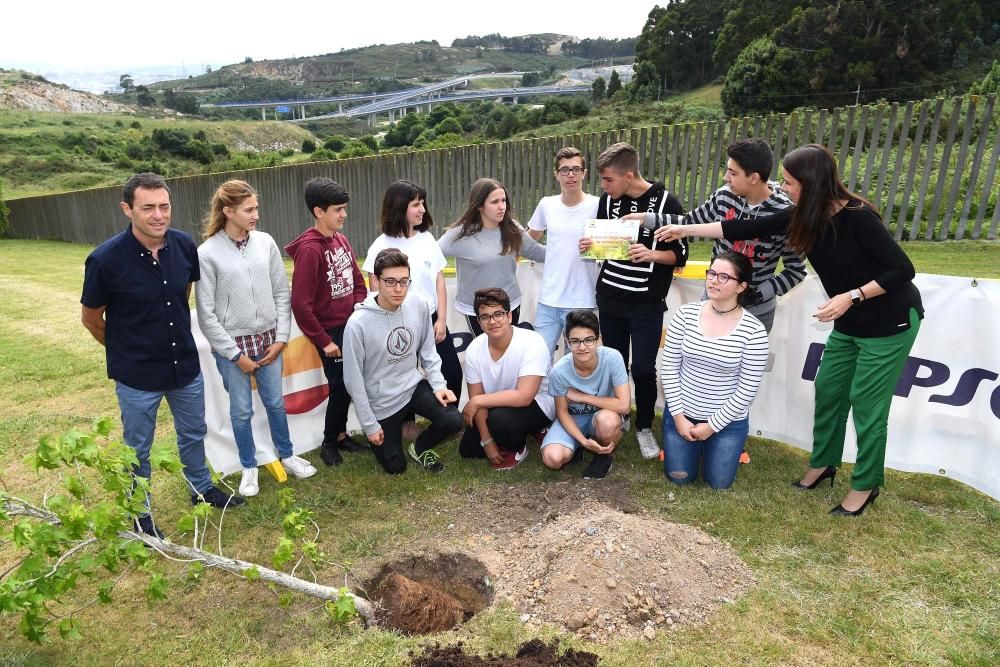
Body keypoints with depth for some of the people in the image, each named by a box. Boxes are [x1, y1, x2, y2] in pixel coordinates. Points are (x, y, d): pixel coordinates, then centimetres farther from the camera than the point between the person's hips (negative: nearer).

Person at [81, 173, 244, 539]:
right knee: (137, 448, 15)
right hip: (136, 375, -4)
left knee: (193, 433, 22)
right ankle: (140, 513, 37)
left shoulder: (184, 245, -11)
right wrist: (126, 351, 7)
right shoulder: (105, 259, -23)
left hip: (186, 365, 4)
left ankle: (201, 488, 46)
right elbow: (91, 318, -6)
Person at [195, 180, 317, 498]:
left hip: (267, 339, 3)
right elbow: (206, 313, -9)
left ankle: (287, 455, 36)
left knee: (275, 402, 15)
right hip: (232, 345, -3)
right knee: (242, 410, 10)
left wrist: (281, 338, -2)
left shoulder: (266, 243, -2)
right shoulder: (207, 253, -12)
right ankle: (249, 468, 30)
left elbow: (281, 293, 4)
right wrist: (235, 353, -10)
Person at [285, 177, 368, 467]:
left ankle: (340, 434, 32)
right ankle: (329, 444, 21)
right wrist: (323, 341, -15)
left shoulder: (341, 239, 4)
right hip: (331, 331, -7)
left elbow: (357, 281, 15)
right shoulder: (309, 249, -19)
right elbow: (301, 304, -20)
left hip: (351, 326, 7)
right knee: (341, 387, 2)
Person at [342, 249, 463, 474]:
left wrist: (438, 384, -9)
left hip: (414, 385, 3)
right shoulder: (358, 323, -24)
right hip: (382, 401, -3)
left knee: (453, 420, -20)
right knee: (395, 467, 8)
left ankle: (420, 448, 13)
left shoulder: (419, 306, -12)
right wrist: (370, 425, -11)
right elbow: (353, 379, -15)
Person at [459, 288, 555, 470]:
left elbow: (524, 397, -37)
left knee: (500, 418, -34)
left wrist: (477, 401, -30)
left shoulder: (532, 343, -30)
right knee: (468, 450, 1)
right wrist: (487, 441, -11)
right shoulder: (474, 349, -13)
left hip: (537, 405, -6)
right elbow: (477, 397, -7)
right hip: (500, 405, 6)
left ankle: (518, 448, 0)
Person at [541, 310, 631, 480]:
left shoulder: (612, 358, -28)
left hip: (605, 415, -1)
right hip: (573, 419, 1)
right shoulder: (559, 371, -23)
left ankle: (603, 457, -3)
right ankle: (577, 446, 11)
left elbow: (624, 405, -29)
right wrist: (583, 441, -24)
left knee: (607, 420, -38)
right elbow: (562, 413, -9)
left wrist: (582, 397, -23)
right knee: (552, 459, -25)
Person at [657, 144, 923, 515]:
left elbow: (901, 269, -23)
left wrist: (850, 296, -30)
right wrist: (685, 230, -3)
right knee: (828, 391, 12)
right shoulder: (803, 217, -6)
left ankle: (866, 485, 17)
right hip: (849, 324, 7)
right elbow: (745, 230, -3)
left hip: (890, 322, -7)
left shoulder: (856, 217, -26)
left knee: (867, 403, 0)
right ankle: (823, 464, 32)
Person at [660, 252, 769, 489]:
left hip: (728, 421, -1)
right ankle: (695, 448, 41)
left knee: (718, 482, 10)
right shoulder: (686, 314, -10)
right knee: (679, 478, 10)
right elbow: (669, 367, -6)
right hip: (682, 413, 2)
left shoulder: (754, 331, -17)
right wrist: (678, 416, -9)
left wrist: (712, 426, -11)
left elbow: (747, 390, -13)